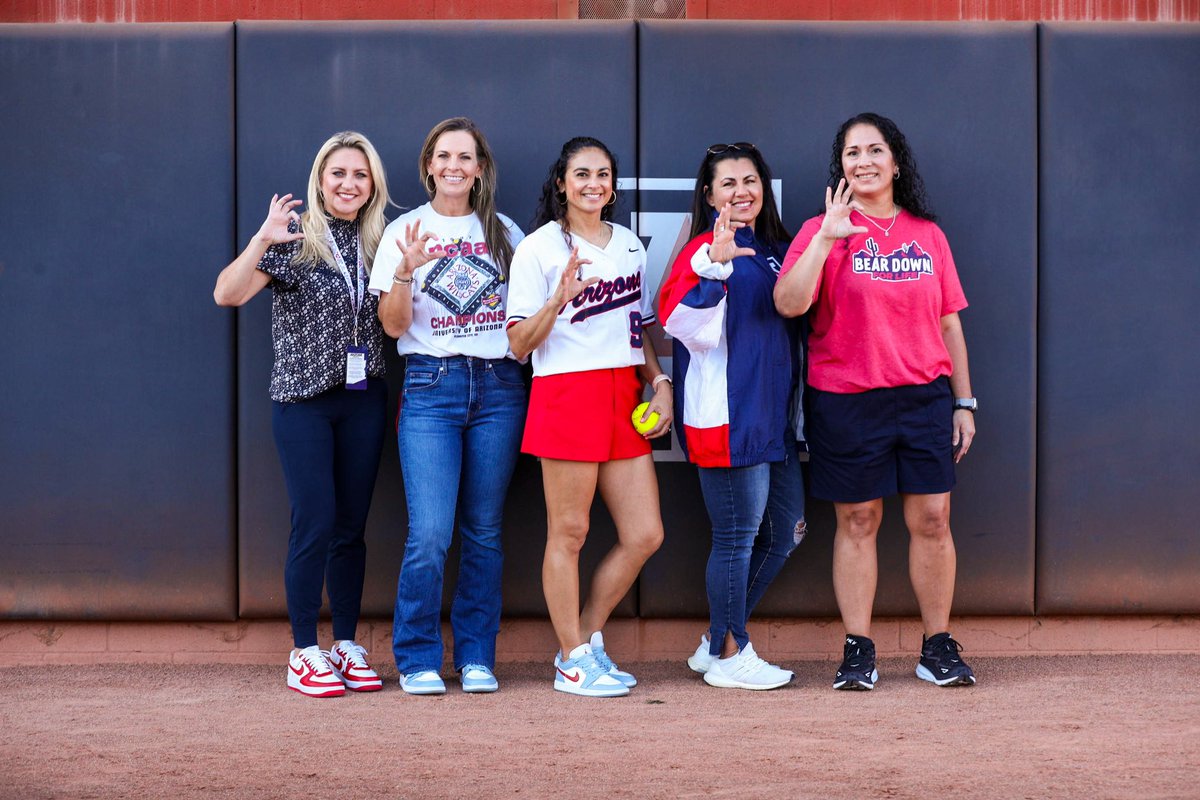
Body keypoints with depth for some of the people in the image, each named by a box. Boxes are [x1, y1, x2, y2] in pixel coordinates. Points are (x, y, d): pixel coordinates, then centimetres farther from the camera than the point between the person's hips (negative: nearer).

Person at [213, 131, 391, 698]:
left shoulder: (378, 242, 9)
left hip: (364, 399, 4)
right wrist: (261, 241, -30)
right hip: (303, 400, -4)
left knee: (351, 526, 8)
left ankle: (347, 646, 16)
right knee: (315, 524, -7)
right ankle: (305, 655, 2)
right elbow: (227, 294, -17)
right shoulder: (294, 238, -6)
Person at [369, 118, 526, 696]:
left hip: (498, 388, 2)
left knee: (484, 532, 5)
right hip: (431, 389, -2)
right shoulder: (405, 232, 4)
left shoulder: (504, 233, 11)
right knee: (429, 535, -10)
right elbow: (393, 325, -1)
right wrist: (406, 271, -17)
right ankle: (418, 661, 3)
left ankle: (476, 658, 14)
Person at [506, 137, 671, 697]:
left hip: (625, 396, 6)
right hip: (567, 394, -6)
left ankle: (587, 639, 18)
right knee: (568, 533, -2)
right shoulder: (539, 247, -2)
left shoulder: (629, 244, 16)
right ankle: (573, 661, 7)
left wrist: (660, 383, 9)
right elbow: (520, 344, -5)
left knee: (645, 534, 3)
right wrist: (559, 298, -20)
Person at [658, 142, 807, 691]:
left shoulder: (776, 249, 14)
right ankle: (728, 657, 10)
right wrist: (711, 264, -39)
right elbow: (681, 321, -26)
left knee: (785, 533, 13)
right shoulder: (706, 251, -9)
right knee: (737, 536, -2)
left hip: (773, 415, 9)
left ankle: (718, 640, 25)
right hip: (727, 416, -9)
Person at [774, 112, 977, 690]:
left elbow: (949, 323, 14)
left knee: (931, 519, 0)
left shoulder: (927, 234, 11)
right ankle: (858, 652, 10)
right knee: (857, 521, 2)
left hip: (925, 396, 2)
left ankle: (939, 648, 11)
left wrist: (964, 403, 11)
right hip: (846, 399, -2)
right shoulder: (823, 231, 2)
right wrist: (827, 237, -20)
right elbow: (788, 303, -14)